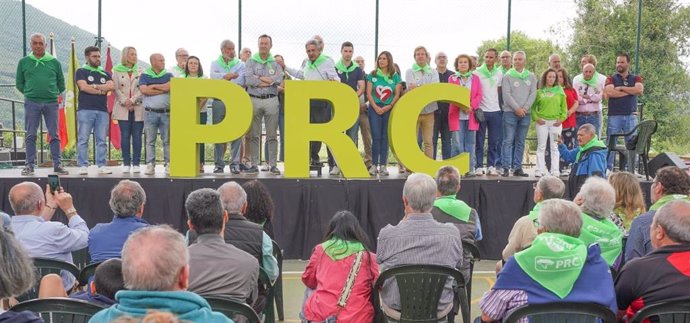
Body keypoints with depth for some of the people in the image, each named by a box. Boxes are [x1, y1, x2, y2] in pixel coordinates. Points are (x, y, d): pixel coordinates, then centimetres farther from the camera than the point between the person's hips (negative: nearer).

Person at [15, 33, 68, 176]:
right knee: (31, 135, 2)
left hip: (51, 103, 0)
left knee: (54, 135, 2)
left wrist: (53, 93, 7)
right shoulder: (24, 62, 6)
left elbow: (61, 83, 14)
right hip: (31, 103, 0)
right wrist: (29, 93, 6)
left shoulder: (54, 62, 6)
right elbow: (19, 83, 13)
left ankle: (57, 165, 7)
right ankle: (29, 165, 8)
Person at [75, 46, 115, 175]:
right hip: (85, 110, -4)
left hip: (102, 111, 4)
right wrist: (101, 90, -1)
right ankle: (83, 166, -2)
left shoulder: (105, 74, 20)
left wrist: (94, 86, -4)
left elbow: (112, 86, 1)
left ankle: (101, 166, 5)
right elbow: (83, 87, -8)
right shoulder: (81, 71, 8)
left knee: (101, 140, 2)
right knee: (83, 139, -4)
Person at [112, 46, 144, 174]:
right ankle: (126, 163, 6)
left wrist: (132, 100, -12)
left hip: (138, 108, 1)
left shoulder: (140, 71, 8)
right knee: (125, 136, 0)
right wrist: (125, 102, -11)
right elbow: (116, 89, 0)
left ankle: (136, 163, 4)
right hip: (123, 108, -1)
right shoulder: (117, 70, 7)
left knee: (137, 136, -1)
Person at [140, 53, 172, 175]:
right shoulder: (145, 76, 8)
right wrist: (163, 89, -4)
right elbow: (144, 90, -8)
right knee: (150, 141, 1)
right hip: (150, 112, -1)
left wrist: (153, 86, -3)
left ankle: (168, 165, 3)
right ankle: (150, 165, 4)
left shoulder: (168, 75, 11)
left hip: (166, 112, 1)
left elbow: (170, 86, -8)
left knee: (167, 140, 0)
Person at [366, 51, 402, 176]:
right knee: (376, 137, -6)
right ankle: (374, 165, -2)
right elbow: (368, 93, 2)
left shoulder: (395, 76, 7)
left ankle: (383, 165, 6)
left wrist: (389, 106, -10)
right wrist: (376, 107, -9)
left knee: (385, 137, 2)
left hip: (389, 109, 1)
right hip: (375, 108, -1)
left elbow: (397, 94, 3)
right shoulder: (372, 75, 6)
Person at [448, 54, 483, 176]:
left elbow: (479, 95, 5)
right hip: (457, 115, -2)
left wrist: (471, 106, -11)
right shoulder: (452, 78, 9)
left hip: (471, 115, 2)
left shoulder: (475, 78, 13)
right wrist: (462, 106, -14)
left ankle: (470, 168, 8)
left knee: (470, 142, 4)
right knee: (457, 143, -5)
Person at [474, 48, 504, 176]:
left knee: (494, 141, 4)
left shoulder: (499, 74, 10)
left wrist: (501, 107, 6)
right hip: (481, 111, -3)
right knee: (479, 141, 0)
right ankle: (479, 166, 5)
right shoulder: (477, 72, 0)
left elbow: (500, 92, 14)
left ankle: (491, 166, 10)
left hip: (495, 111, 3)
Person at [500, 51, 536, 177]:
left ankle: (517, 168, 11)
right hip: (510, 112, -3)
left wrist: (524, 108, -8)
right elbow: (506, 95, -6)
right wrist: (517, 108, -11)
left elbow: (533, 94, 4)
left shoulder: (531, 76, 11)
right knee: (508, 141, -5)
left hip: (525, 113, 3)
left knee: (520, 142, 7)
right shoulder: (507, 76, 1)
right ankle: (506, 167, -4)